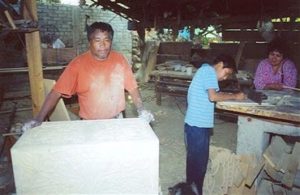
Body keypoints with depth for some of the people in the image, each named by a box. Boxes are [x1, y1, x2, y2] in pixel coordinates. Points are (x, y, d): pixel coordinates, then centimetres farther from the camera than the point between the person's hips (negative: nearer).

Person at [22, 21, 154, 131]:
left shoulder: (120, 60, -6)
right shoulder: (78, 64, -12)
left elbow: (132, 87, -1)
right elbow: (56, 92, -12)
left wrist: (141, 110, -13)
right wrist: (39, 119, -19)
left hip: (116, 121, 2)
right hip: (89, 125, -2)